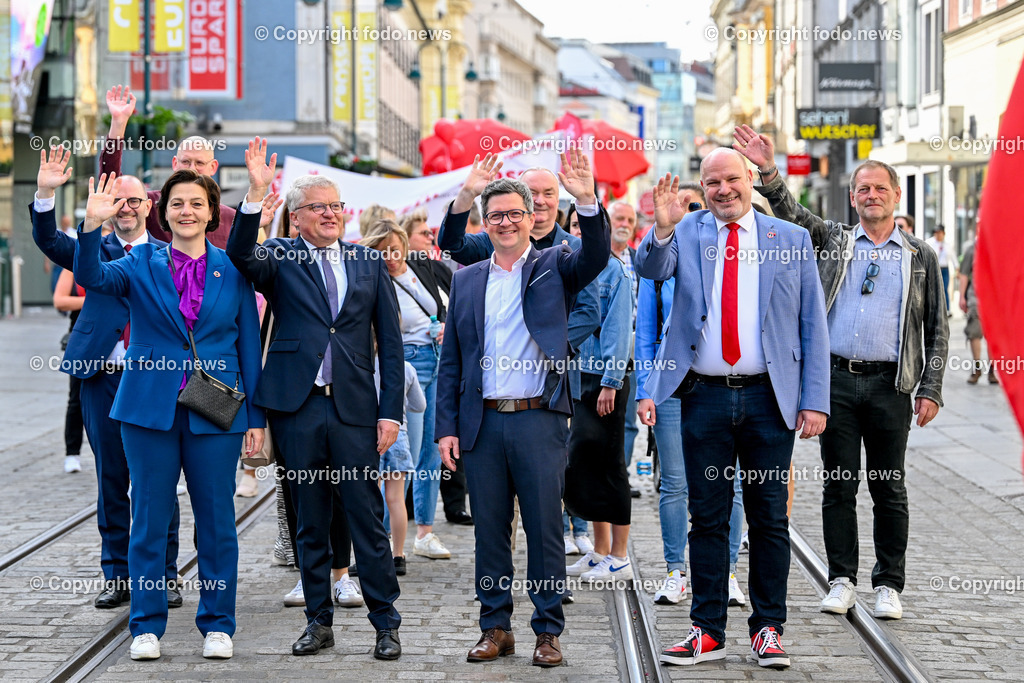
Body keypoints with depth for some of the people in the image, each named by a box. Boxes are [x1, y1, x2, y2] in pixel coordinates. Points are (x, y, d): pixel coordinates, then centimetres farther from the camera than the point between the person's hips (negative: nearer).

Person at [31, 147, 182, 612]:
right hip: (104, 378, 1)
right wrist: (45, 193, -23)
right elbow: (48, 240, -7)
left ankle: (164, 575, 11)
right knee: (111, 481, 7)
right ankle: (117, 575, 14)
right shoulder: (94, 252, 9)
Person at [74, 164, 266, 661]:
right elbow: (93, 278, -14)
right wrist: (93, 226, -30)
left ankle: (217, 626, 15)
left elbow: (249, 345, 7)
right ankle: (147, 626, 14)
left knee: (216, 521, 4)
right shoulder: (142, 264, 5)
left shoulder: (232, 270, 6)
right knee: (149, 519, 4)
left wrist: (255, 416, 3)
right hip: (150, 410, 0)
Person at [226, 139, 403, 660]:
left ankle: (385, 624, 8)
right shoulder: (279, 259, 5)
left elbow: (390, 342, 8)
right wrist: (257, 193, -30)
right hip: (297, 408, 0)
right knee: (310, 523, 8)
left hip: (355, 408, 0)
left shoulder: (368, 263, 9)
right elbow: (240, 255, -18)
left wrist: (391, 411, 1)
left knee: (367, 520, 1)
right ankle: (319, 621, 18)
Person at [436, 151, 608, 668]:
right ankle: (495, 627, 18)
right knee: (489, 529, 8)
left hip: (539, 420, -3)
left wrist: (588, 202, -33)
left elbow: (596, 257, -16)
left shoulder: (554, 267, 5)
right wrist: (447, 427, 5)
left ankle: (548, 631, 9)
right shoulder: (467, 280, 12)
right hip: (482, 422, 3)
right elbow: (450, 360, 12)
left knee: (544, 529, 0)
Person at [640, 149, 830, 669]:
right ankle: (708, 630, 13)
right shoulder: (686, 233, 6)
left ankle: (767, 628, 15)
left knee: (769, 519, 5)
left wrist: (815, 401, -3)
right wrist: (663, 230, -33)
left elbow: (812, 325, 4)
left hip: (768, 398, 0)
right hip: (704, 397, 0)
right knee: (707, 518, 6)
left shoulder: (791, 239, 5)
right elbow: (650, 268, -13)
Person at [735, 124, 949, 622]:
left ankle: (888, 585, 11)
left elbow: (937, 330, 7)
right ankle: (841, 580, 12)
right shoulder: (833, 241, 11)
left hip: (890, 385, -1)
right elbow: (792, 214, -3)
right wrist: (767, 172, -20)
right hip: (837, 380, 1)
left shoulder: (919, 257, 9)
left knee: (889, 489, 3)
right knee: (839, 486, 3)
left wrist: (930, 390, -1)